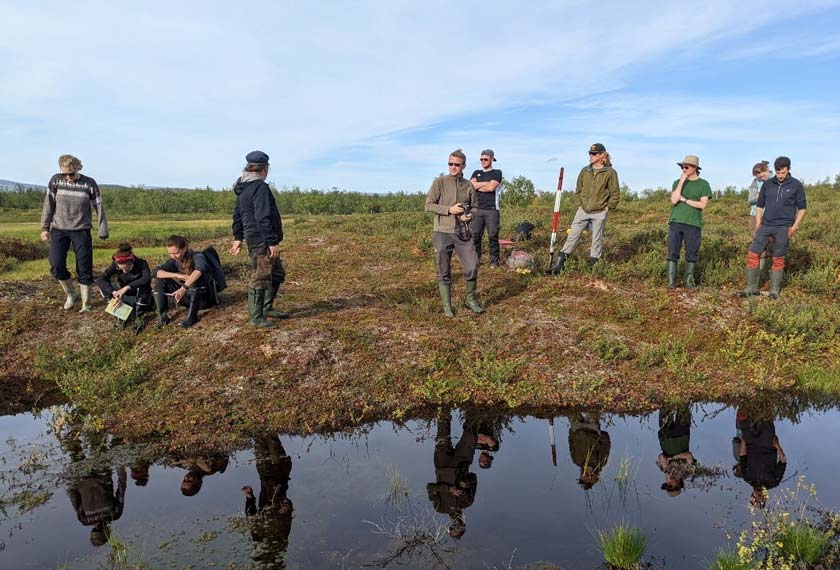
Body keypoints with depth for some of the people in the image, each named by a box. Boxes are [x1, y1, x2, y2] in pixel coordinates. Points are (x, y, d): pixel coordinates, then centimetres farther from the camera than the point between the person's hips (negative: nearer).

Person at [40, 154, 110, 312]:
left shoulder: (89, 183, -6)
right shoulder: (55, 180, -1)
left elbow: (99, 207, -2)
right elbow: (48, 205, 2)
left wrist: (103, 230, -3)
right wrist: (45, 228, -1)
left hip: (81, 231, -2)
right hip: (58, 230, 2)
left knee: (84, 268, -2)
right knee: (56, 266, -6)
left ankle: (86, 304, 8)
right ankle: (71, 295, 16)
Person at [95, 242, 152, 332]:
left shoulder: (141, 263, -24)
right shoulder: (115, 265, -15)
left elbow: (147, 278, -42)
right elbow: (100, 279, -25)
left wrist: (127, 287, -50)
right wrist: (113, 292, -40)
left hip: (142, 298, -3)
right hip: (126, 297, 3)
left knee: (143, 285, -35)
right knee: (103, 287, -17)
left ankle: (138, 317, -22)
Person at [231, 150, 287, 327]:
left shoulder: (243, 188, 16)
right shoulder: (260, 187, -16)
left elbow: (237, 215, 21)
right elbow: (263, 218, -22)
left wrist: (238, 237, 26)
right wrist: (272, 242, -21)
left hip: (255, 239, 10)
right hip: (262, 241, -10)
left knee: (277, 274, 20)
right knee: (261, 278, -3)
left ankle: (266, 308, 29)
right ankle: (256, 317, 5)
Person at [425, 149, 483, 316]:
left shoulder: (468, 186, 7)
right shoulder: (439, 182, -1)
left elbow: (474, 207, 15)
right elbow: (429, 205, -5)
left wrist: (469, 216, -8)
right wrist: (449, 209, -16)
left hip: (463, 233, 2)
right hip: (443, 233, -2)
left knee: (472, 267, -1)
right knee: (444, 272, 5)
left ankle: (470, 299, 22)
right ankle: (447, 305, 18)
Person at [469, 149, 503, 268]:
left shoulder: (497, 173, 7)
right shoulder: (476, 173, 20)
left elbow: (491, 187, -10)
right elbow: (470, 185, 1)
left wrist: (477, 186, 2)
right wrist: (486, 183, -3)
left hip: (491, 209, -3)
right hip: (477, 209, 3)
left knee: (493, 235, -3)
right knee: (475, 235, -2)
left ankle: (494, 260, 4)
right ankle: (475, 259, 7)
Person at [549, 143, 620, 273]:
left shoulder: (610, 173, -6)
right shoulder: (584, 171, 5)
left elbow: (615, 195, -2)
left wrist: (607, 208, -6)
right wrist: (581, 204, 7)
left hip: (599, 213, -3)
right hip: (583, 211, 3)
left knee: (597, 240, 6)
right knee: (572, 236, 1)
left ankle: (593, 265, 17)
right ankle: (559, 263, 2)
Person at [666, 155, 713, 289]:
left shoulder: (703, 184, 5)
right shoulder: (677, 182, 11)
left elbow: (702, 204, -5)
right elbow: (674, 200, -6)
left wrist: (683, 199, -7)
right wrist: (682, 181, -7)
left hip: (693, 223, -1)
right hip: (676, 222, 1)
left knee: (691, 253, 3)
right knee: (673, 252, -2)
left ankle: (688, 280, 12)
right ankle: (671, 281, 1)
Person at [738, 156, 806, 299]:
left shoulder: (796, 185, 1)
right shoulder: (767, 184, 8)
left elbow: (802, 208, 4)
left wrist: (795, 226, -6)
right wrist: (758, 224, 5)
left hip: (783, 228, -2)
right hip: (765, 226, 2)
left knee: (778, 259, 3)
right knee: (753, 254, -6)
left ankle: (775, 290, 14)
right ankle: (751, 288, 3)